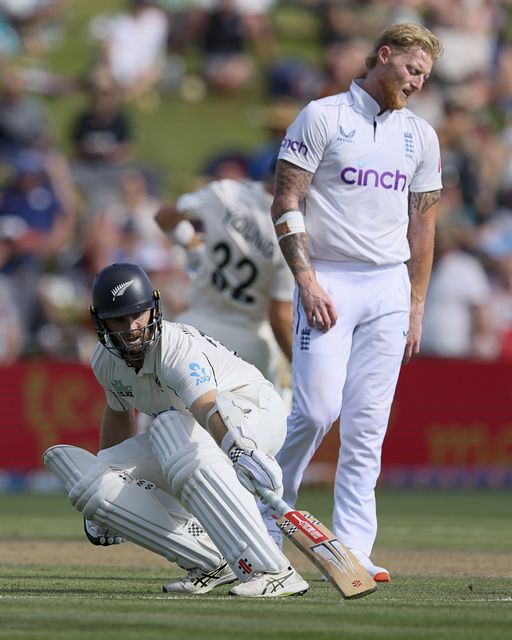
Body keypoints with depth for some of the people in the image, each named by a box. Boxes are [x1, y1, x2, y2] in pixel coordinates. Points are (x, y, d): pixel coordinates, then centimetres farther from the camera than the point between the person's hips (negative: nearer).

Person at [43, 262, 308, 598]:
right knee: (93, 484, -12)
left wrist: (239, 451, -71)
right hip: (181, 431, 8)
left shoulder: (179, 348, -31)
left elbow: (207, 407, -51)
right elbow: (120, 412, 14)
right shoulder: (105, 359, -8)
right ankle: (210, 562, -10)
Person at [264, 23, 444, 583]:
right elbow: (286, 204, -5)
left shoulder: (420, 136, 14)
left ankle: (353, 551, 0)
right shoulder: (322, 117, -1)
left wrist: (416, 307, 12)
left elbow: (422, 223, 17)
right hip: (328, 280, -5)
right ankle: (265, 529, 2)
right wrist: (306, 279, -15)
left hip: (390, 286, 5)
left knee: (368, 425, 0)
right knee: (316, 410, -14)